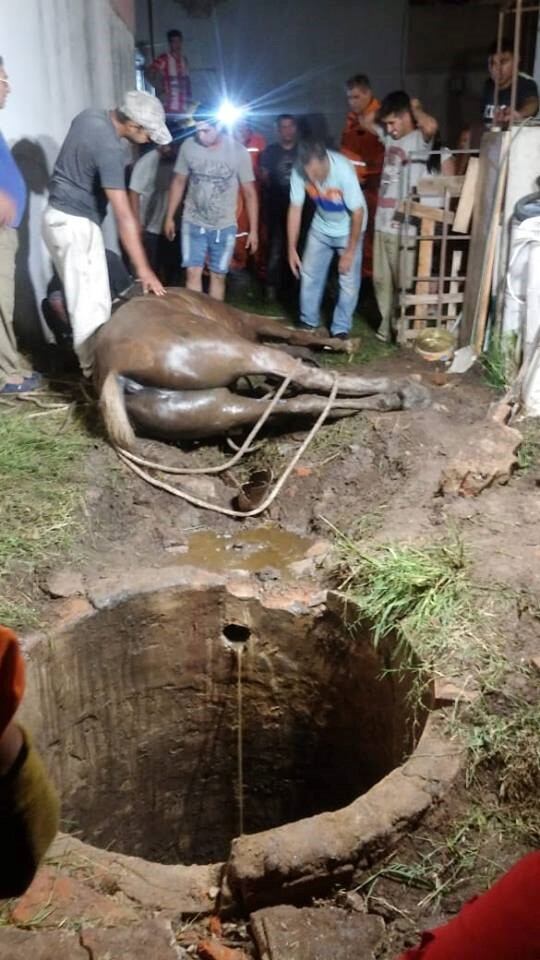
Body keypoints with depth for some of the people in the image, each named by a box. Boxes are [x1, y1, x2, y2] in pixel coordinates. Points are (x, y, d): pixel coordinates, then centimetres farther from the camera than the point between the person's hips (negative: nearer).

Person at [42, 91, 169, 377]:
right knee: (91, 303, -5)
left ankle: (94, 358, 23)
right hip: (75, 224, -9)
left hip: (61, 216, 9)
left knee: (87, 299, 15)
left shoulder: (90, 116, 3)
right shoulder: (109, 148, -25)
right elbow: (123, 216, -30)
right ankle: (96, 369, 1)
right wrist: (143, 269, -30)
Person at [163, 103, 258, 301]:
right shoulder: (188, 146, -6)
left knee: (218, 276, 7)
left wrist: (253, 230, -6)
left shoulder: (238, 151, -10)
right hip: (193, 224, 1)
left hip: (224, 226, -1)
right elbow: (178, 182, 6)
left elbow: (249, 193, -5)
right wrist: (169, 217, 6)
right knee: (193, 273, -5)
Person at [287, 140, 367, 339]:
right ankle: (308, 323, 24)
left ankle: (341, 330, 10)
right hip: (320, 227, 4)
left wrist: (350, 251, -20)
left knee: (348, 282, -5)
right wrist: (292, 249, -14)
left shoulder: (343, 170, -34)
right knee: (309, 275, 6)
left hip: (348, 228, -3)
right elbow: (295, 209, -14)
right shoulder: (299, 171, -25)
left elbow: (358, 213, -25)